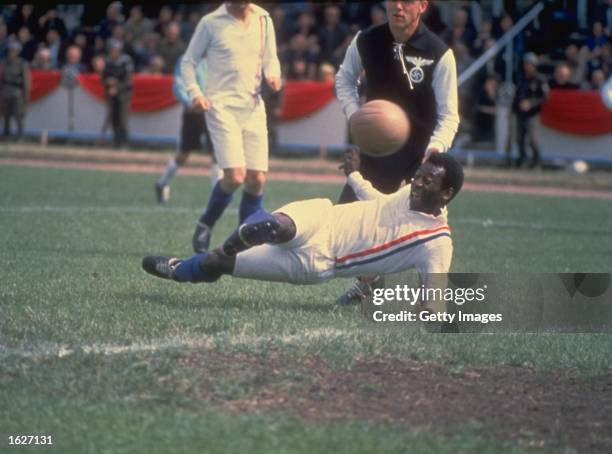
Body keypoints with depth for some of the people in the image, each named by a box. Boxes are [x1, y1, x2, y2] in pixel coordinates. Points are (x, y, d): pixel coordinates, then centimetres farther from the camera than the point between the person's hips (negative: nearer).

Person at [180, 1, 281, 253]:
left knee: (257, 179, -2)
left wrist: (272, 74, -4)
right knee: (235, 176, -17)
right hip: (222, 107, -4)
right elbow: (188, 61, 5)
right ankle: (205, 224, 8)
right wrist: (195, 93, -11)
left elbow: (270, 58, 18)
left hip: (253, 107, 4)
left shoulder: (263, 20, 8)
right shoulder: (211, 23, -3)